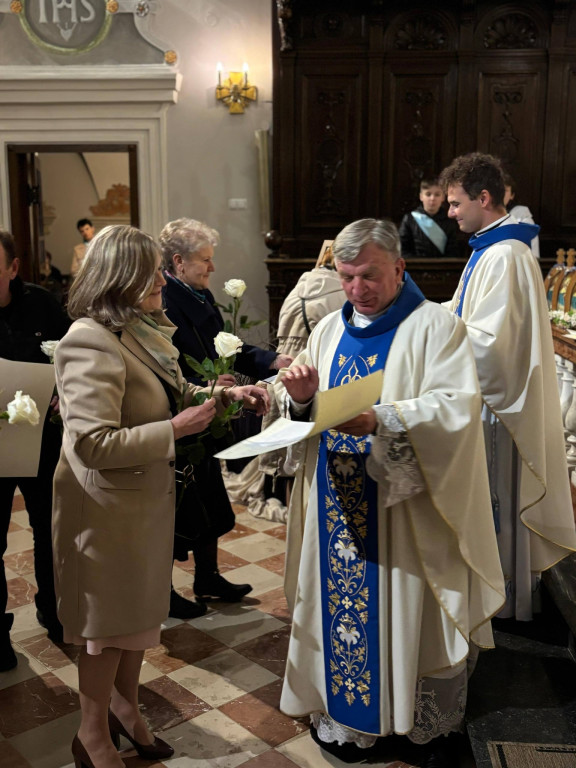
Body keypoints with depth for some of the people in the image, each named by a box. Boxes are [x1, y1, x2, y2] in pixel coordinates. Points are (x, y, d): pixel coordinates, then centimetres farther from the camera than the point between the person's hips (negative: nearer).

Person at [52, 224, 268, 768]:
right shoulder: (92, 342, -25)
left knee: (139, 606, 23)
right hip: (107, 505, -8)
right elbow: (92, 444, -29)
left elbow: (169, 394, 16)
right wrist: (174, 429, -25)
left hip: (147, 496, 9)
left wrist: (224, 394, 0)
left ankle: (124, 704, 46)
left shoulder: (141, 330, 4)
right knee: (106, 621, 10)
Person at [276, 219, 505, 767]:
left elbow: (457, 407, -19)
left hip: (403, 503, -5)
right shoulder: (329, 330, 11)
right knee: (342, 604, 12)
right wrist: (301, 397, -11)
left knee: (406, 615, 6)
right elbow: (303, 414, 12)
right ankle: (351, 717, 32)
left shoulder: (434, 326, -7)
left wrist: (381, 421, -32)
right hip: (336, 504, 5)